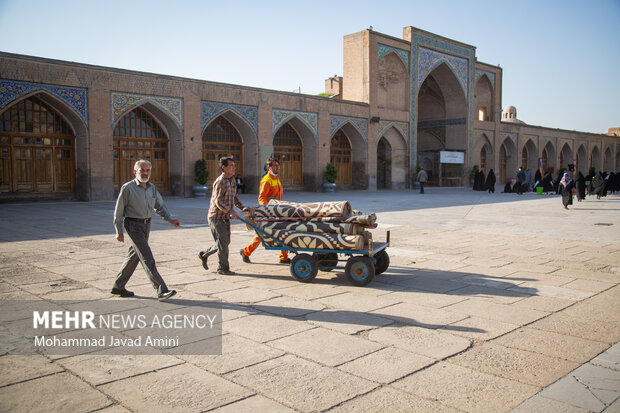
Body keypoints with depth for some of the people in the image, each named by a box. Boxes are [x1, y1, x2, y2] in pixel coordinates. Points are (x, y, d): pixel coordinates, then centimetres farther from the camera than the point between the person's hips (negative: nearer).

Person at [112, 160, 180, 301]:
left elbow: (160, 206, 17)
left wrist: (171, 220, 3)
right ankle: (161, 290, -14)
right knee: (147, 258, -11)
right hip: (133, 226, -7)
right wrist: (119, 231, -7)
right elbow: (119, 211, -6)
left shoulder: (152, 188, 9)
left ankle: (118, 287, 29)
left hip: (146, 225, 7)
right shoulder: (127, 188, -9)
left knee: (134, 256, 15)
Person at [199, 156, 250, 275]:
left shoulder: (232, 180, 11)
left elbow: (234, 197, 20)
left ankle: (204, 254, 32)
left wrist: (242, 207, 7)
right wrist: (231, 211, -32)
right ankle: (223, 268, 7)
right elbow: (218, 201, -23)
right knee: (223, 242, -5)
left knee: (225, 242, 15)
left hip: (225, 217, 9)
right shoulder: (220, 181, -18)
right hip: (216, 217, -9)